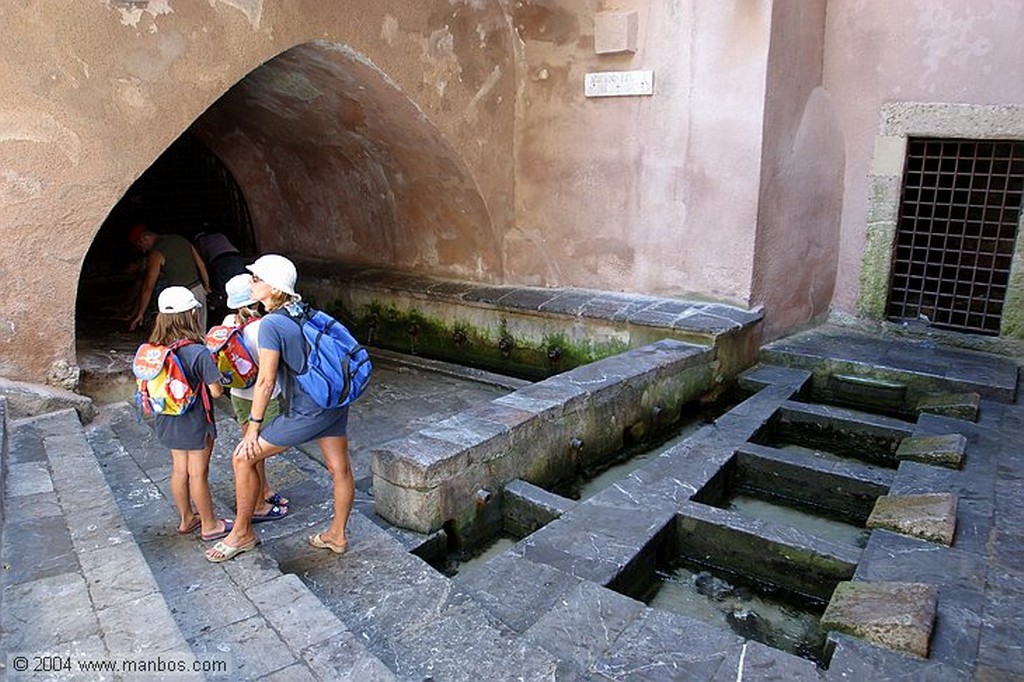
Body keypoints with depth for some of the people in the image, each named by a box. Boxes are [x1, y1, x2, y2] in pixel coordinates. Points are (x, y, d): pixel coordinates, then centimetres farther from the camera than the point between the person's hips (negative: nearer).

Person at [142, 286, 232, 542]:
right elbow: (216, 391, -20)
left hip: (166, 420, 6)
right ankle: (209, 525, 23)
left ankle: (186, 519, 37)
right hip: (194, 422, -6)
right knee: (198, 474, 8)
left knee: (179, 470, 20)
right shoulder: (199, 353, -25)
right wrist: (213, 375, -1)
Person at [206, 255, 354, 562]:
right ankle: (337, 536, 34)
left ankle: (242, 534, 21)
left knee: (243, 458, 6)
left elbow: (266, 381, -16)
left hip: (306, 412, -8)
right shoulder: (302, 311, 6)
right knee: (340, 469, 17)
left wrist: (253, 427, -7)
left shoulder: (271, 324, -16)